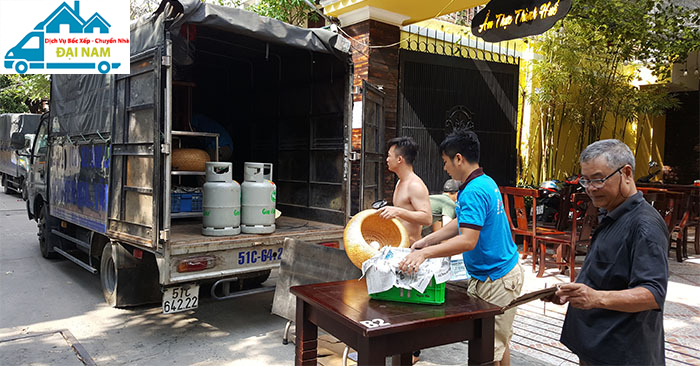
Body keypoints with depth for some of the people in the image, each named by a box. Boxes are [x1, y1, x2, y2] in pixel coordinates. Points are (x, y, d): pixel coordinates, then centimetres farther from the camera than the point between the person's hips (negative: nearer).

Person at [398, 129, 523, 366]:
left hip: (496, 278, -10)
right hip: (500, 271, 10)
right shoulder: (486, 182, 9)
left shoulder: (473, 192, -23)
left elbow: (468, 241, -31)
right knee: (499, 341, 20)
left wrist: (425, 253, -34)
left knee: (490, 346, 0)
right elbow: (463, 223, 17)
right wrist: (427, 241, 13)